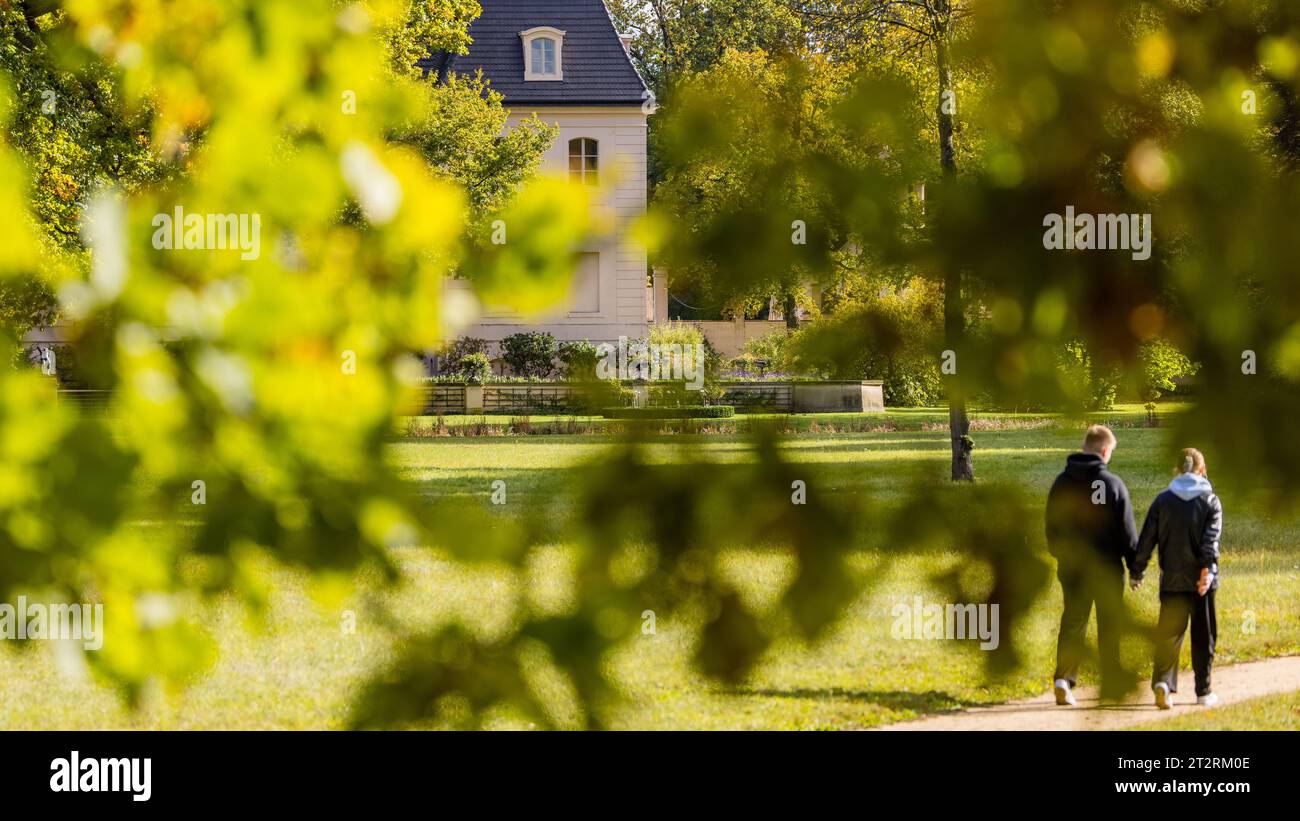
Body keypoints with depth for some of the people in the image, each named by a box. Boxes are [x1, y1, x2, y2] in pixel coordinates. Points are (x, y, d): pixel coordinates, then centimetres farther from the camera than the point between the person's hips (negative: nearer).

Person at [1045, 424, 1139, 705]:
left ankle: (1064, 677, -10)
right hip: (1106, 566, -3)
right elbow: (1127, 531, -8)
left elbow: (1051, 526, 10)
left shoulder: (1062, 482, 2)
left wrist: (1060, 555, 21)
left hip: (1071, 566, 3)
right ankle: (1112, 682, 15)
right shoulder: (1112, 484, -11)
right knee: (1109, 624, 9)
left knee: (1073, 621, 7)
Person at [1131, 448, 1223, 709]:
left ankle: (1163, 680, -18)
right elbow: (1211, 539, -14)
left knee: (1168, 633, 4)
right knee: (1203, 636, 9)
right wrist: (1208, 569, -23)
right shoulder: (1210, 501, -1)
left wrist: (1136, 572, 8)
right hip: (1201, 580, -1)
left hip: (1171, 579, 1)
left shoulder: (1163, 500, 3)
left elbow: (1147, 538, 2)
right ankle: (1204, 692, 14)